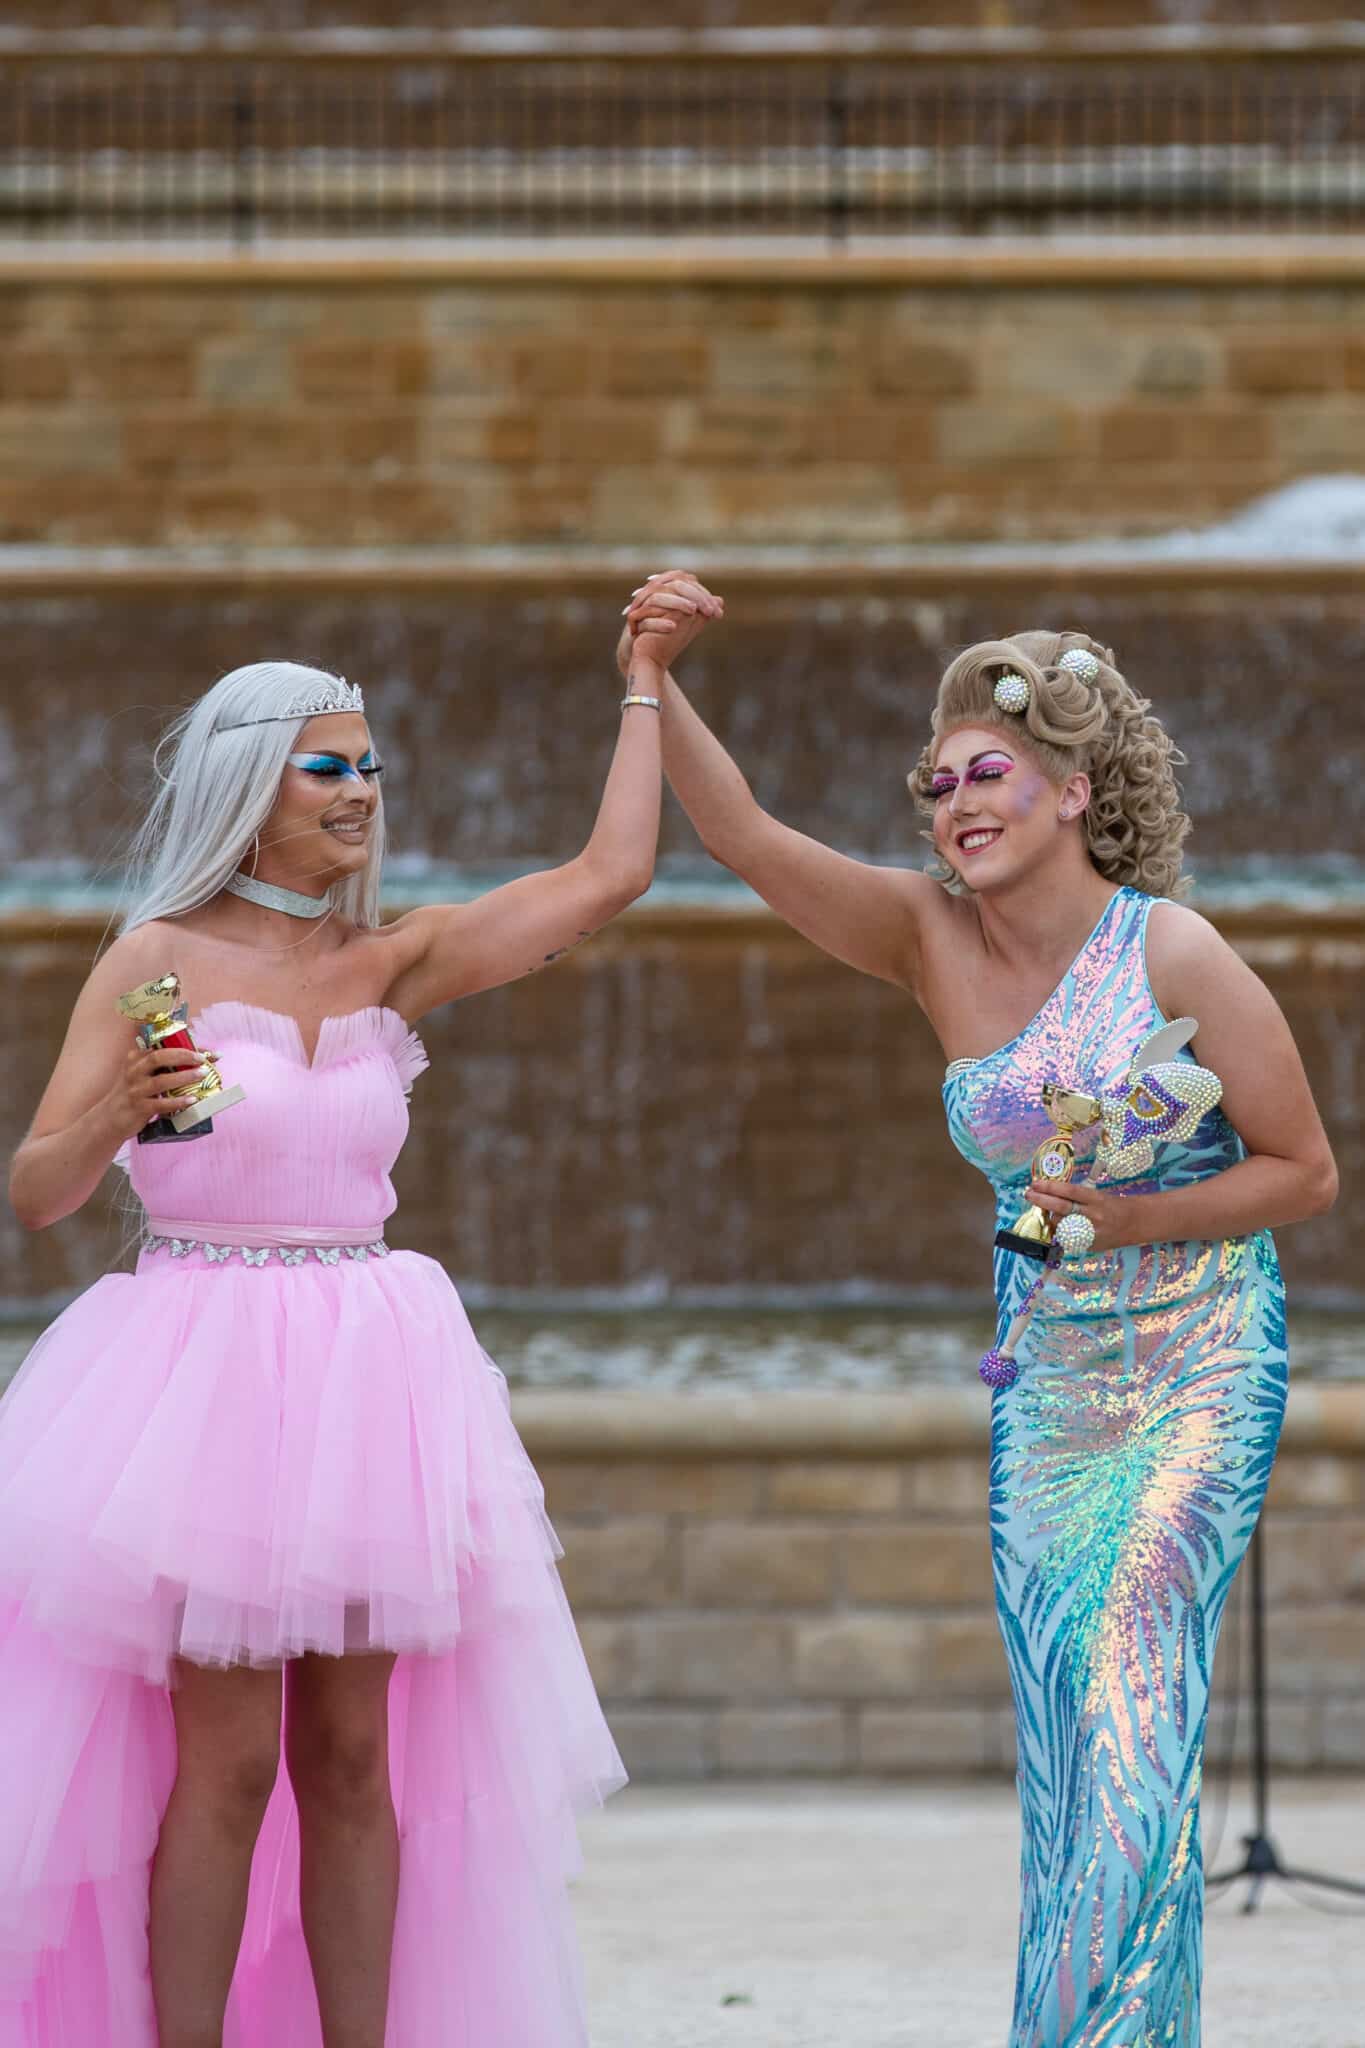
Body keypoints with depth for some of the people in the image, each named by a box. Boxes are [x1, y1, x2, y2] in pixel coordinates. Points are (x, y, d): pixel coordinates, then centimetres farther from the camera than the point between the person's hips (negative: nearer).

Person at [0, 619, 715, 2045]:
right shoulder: (159, 959, -2)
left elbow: (608, 875, 6)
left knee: (355, 1758, 6)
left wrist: (645, 687, 8)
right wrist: (120, 1112, -26)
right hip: (200, 1374, -4)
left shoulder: (389, 961, 9)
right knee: (227, 1766, -6)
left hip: (363, 1383, 5)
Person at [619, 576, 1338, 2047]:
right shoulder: (930, 938, 1)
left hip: (1197, 1372, -5)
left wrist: (1131, 1221, -16)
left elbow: (1305, 1170, -5)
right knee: (1062, 1742, 3)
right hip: (1046, 1381, 5)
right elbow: (741, 834, -9)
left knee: (1135, 1710, -17)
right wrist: (653, 682, -22)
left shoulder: (1174, 955, -11)